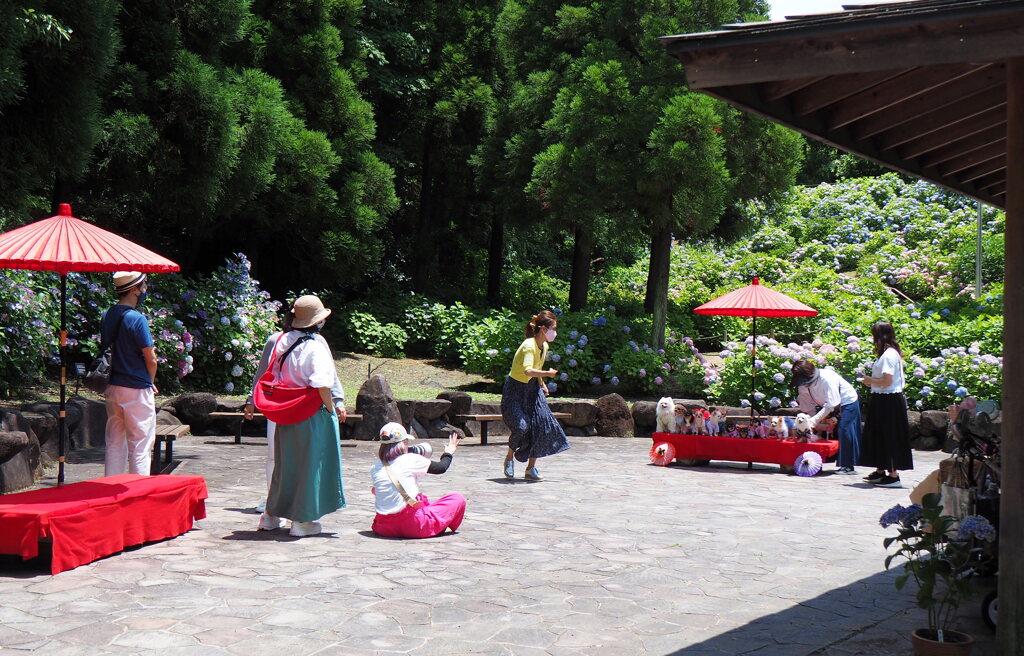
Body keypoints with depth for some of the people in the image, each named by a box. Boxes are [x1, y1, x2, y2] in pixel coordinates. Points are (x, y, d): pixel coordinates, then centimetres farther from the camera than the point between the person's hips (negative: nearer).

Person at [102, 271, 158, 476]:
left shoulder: (107, 316, 8)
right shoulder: (137, 319, -16)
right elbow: (151, 359, -15)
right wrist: (150, 382, 6)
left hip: (113, 388, 7)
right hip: (137, 390, -7)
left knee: (114, 444, 12)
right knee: (140, 447, -1)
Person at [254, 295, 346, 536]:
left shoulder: (281, 340, 4)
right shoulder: (315, 347, -17)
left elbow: (272, 375, 10)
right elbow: (322, 384, -23)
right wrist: (331, 408, -10)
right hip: (312, 415, -7)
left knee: (284, 462, 19)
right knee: (309, 464, 3)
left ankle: (271, 516, 27)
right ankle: (302, 520, 8)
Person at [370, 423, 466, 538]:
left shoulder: (374, 469, 4)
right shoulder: (411, 460, -7)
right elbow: (441, 468, 6)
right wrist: (448, 453, 28)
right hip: (414, 528, -6)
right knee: (459, 499, 6)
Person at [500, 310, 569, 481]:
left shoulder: (544, 346, 3)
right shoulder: (528, 346, -23)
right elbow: (528, 370, -40)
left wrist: (542, 384, 15)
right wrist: (547, 374, -39)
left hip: (532, 389, 8)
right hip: (515, 389, -8)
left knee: (541, 425, -3)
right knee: (521, 426, -20)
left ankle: (531, 468, 5)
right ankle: (509, 459, 7)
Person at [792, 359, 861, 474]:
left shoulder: (827, 378, -35)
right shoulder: (803, 385, -13)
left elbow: (831, 404, -36)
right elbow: (806, 407, -7)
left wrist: (813, 421, -38)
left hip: (847, 402, -7)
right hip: (828, 405, 7)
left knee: (845, 432, -15)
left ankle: (848, 466, -12)